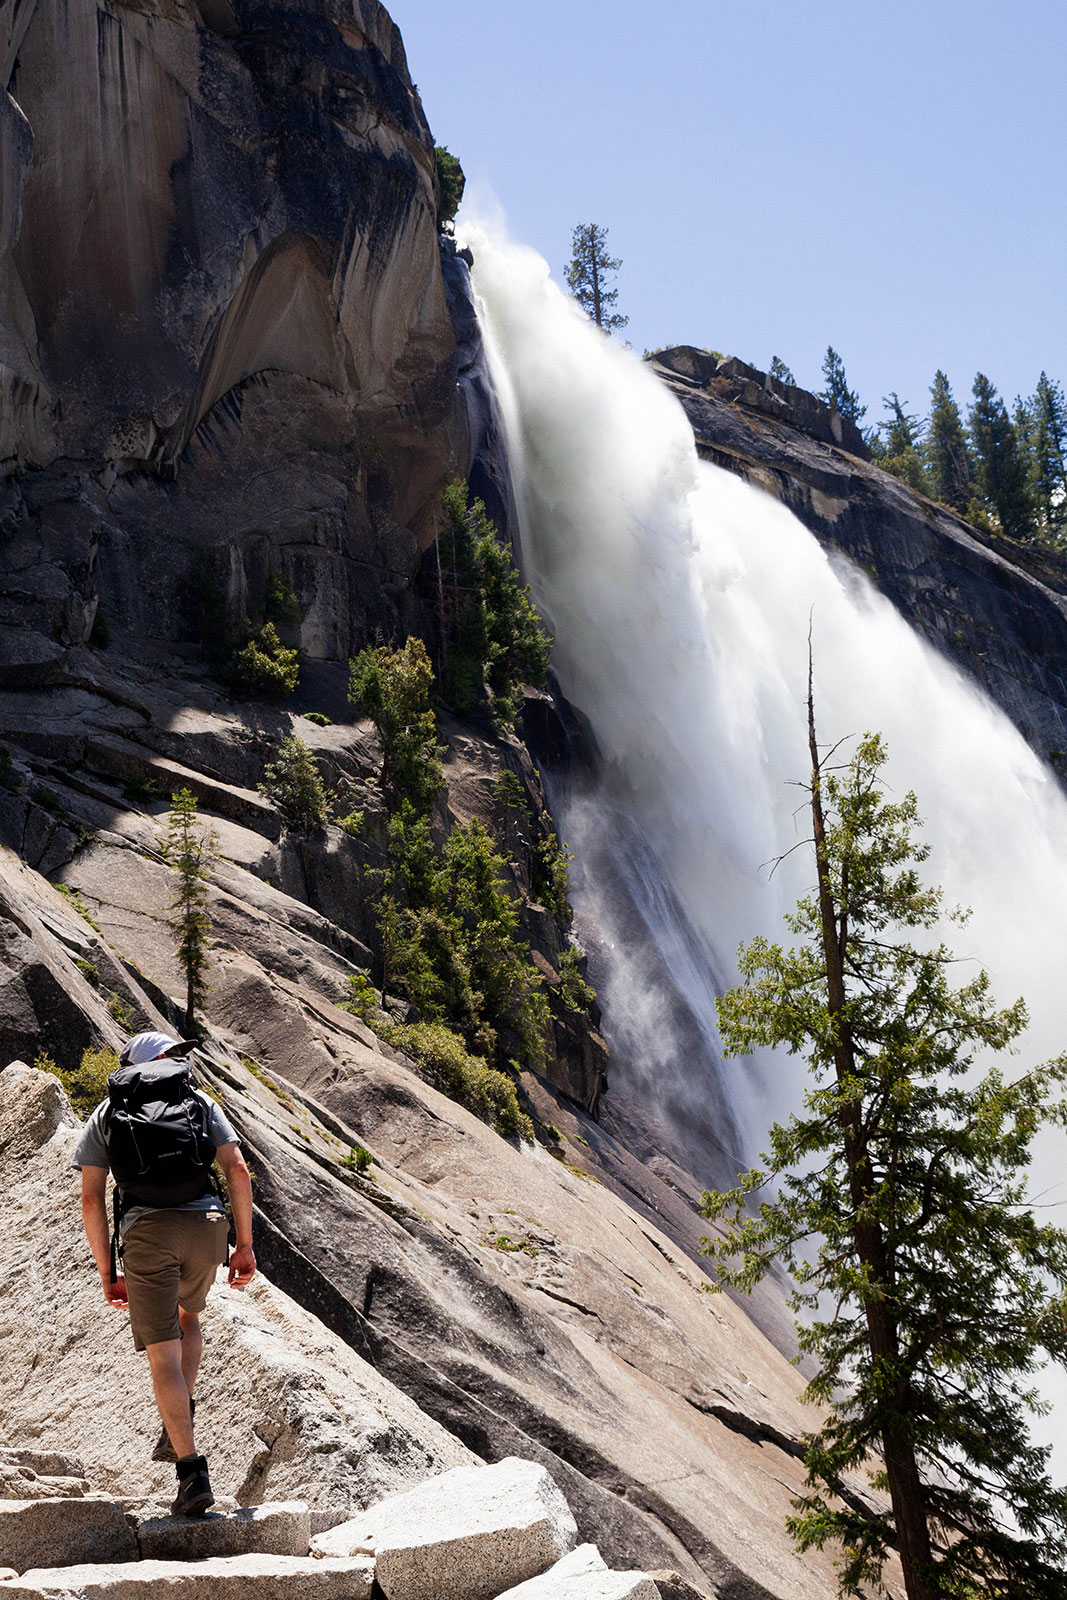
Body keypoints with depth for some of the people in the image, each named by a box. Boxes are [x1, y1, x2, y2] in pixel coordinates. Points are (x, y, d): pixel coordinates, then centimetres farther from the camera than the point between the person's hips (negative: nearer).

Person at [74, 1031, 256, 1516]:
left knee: (164, 1356, 2)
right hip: (206, 1223, 2)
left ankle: (192, 1473, -6)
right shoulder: (200, 1102, 19)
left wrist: (107, 1273, 14)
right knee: (187, 1316, 31)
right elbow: (237, 1170, 7)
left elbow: (92, 1199, 10)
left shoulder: (104, 1116, 19)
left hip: (146, 1230, -2)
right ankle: (177, 1430, 23)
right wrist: (245, 1245, 10)